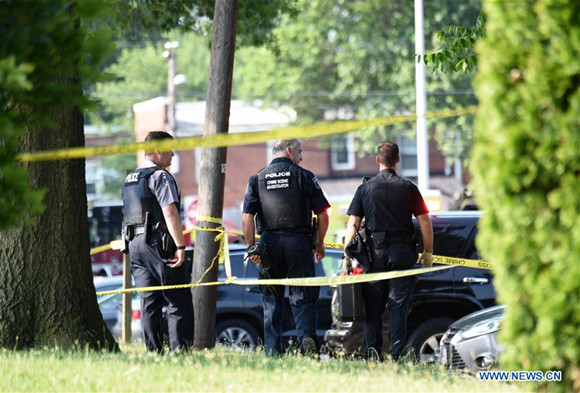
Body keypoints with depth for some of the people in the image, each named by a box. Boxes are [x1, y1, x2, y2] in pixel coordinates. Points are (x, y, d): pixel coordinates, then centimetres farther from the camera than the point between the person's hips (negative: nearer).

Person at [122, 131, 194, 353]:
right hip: (158, 243, -8)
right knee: (179, 302, -6)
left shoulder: (130, 179, 19)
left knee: (149, 302, 7)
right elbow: (170, 213, -17)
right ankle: (179, 350, -13)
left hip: (135, 243, 8)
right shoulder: (160, 176, -9)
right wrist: (180, 246, -18)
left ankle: (154, 352, 4)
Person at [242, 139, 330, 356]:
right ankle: (307, 336, -22)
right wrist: (319, 244, 11)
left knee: (272, 300, 9)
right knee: (303, 297, 2)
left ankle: (272, 351, 6)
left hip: (269, 242, 2)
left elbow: (247, 217, 1)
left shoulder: (257, 179, 9)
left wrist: (251, 248, 3)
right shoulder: (304, 176, 3)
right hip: (299, 241, -2)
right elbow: (322, 214, 0)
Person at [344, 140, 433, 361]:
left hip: (375, 252, 1)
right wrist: (428, 253, 7)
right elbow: (425, 221, -1)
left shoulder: (365, 189, 4)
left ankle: (373, 354, 2)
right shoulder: (408, 188, 2)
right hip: (402, 252, -1)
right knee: (398, 306, 0)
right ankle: (397, 354, -8)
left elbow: (353, 224, 1)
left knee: (373, 307, 6)